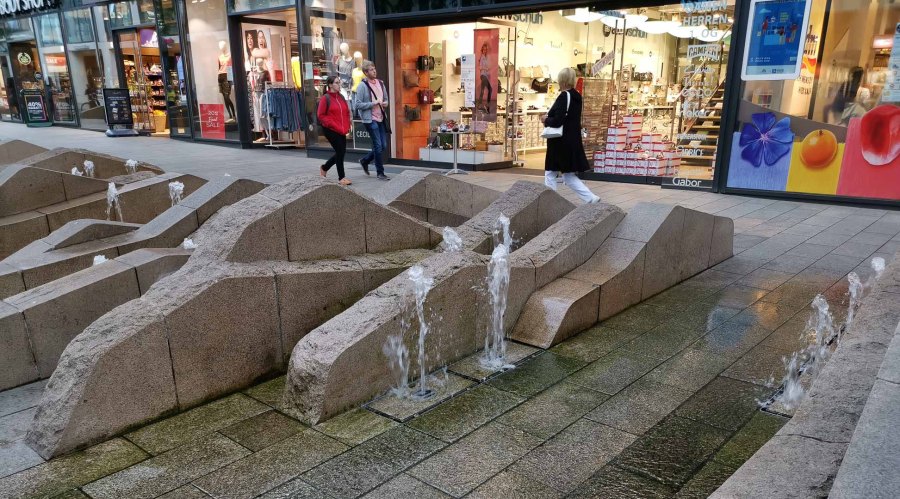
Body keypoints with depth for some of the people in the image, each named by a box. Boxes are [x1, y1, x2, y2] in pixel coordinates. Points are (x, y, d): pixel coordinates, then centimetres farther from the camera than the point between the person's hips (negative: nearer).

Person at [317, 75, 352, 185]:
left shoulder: (341, 97, 10)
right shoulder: (325, 98, -9)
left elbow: (347, 112, 17)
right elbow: (321, 115, -9)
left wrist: (347, 126, 3)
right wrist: (335, 126, -15)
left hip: (341, 131, 7)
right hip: (331, 130, -7)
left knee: (341, 152, 9)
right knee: (340, 152, -6)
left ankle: (324, 168, 33)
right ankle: (341, 178, 6)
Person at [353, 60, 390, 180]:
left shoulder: (380, 83, 9)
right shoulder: (362, 86, -11)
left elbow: (385, 98, 22)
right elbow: (357, 104, -13)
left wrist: (385, 103, -1)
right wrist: (373, 103, -17)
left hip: (381, 118, 7)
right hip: (370, 119, -7)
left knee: (383, 146, 9)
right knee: (378, 146, -4)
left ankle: (365, 160, 31)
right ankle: (380, 173, 8)